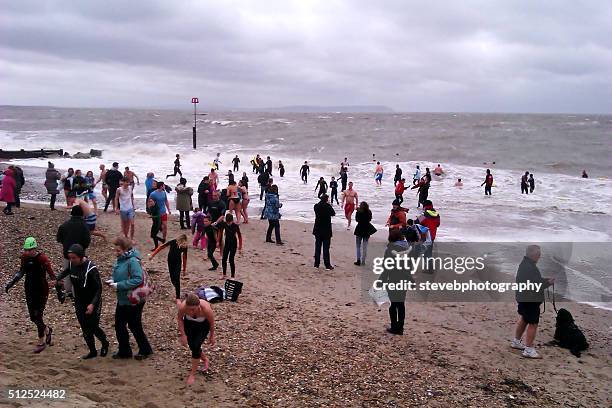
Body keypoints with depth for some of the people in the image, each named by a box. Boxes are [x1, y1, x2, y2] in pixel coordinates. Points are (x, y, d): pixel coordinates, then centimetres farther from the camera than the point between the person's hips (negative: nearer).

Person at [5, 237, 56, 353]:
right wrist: (10, 284, 9)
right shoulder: (25, 257, -1)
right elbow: (21, 272, 14)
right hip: (29, 290, 6)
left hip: (41, 290, -6)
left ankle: (41, 342, 12)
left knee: (37, 316, -4)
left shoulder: (42, 258, -18)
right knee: (33, 316, 11)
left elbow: (52, 275, -17)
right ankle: (47, 330, 38)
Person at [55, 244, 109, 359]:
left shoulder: (91, 269, -25)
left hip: (92, 304, -6)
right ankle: (92, 351, 25)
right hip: (79, 303, 6)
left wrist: (93, 304, -31)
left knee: (93, 327, 2)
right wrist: (57, 279, 8)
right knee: (85, 329, 11)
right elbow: (66, 271, 22)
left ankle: (105, 343, 30)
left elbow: (99, 289, -22)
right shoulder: (72, 264, -5)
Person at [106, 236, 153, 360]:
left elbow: (138, 279, -29)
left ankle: (145, 350, 24)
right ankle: (124, 351, 28)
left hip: (133, 301, -9)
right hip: (122, 300, 9)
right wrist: (113, 281, -3)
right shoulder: (120, 260, 4)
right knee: (119, 325, 14)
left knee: (134, 326, 5)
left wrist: (119, 285, -26)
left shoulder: (132, 261, -23)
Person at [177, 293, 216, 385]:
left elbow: (211, 322, -19)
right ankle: (204, 359, 37)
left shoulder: (206, 308, -40)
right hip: (189, 323, 3)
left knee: (196, 346, -12)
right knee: (192, 346, 4)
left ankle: (192, 374, 3)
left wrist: (212, 336, -4)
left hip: (203, 325, -3)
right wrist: (183, 335, -12)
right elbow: (180, 318, -11)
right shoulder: (182, 307, -36)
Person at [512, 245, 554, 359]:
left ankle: (516, 341, 37)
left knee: (523, 319, 24)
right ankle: (529, 349, -1)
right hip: (530, 300, -11)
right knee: (533, 323, -5)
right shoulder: (529, 267, -26)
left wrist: (546, 280, 5)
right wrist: (548, 282, -12)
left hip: (523, 298, 11)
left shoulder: (524, 264, 9)